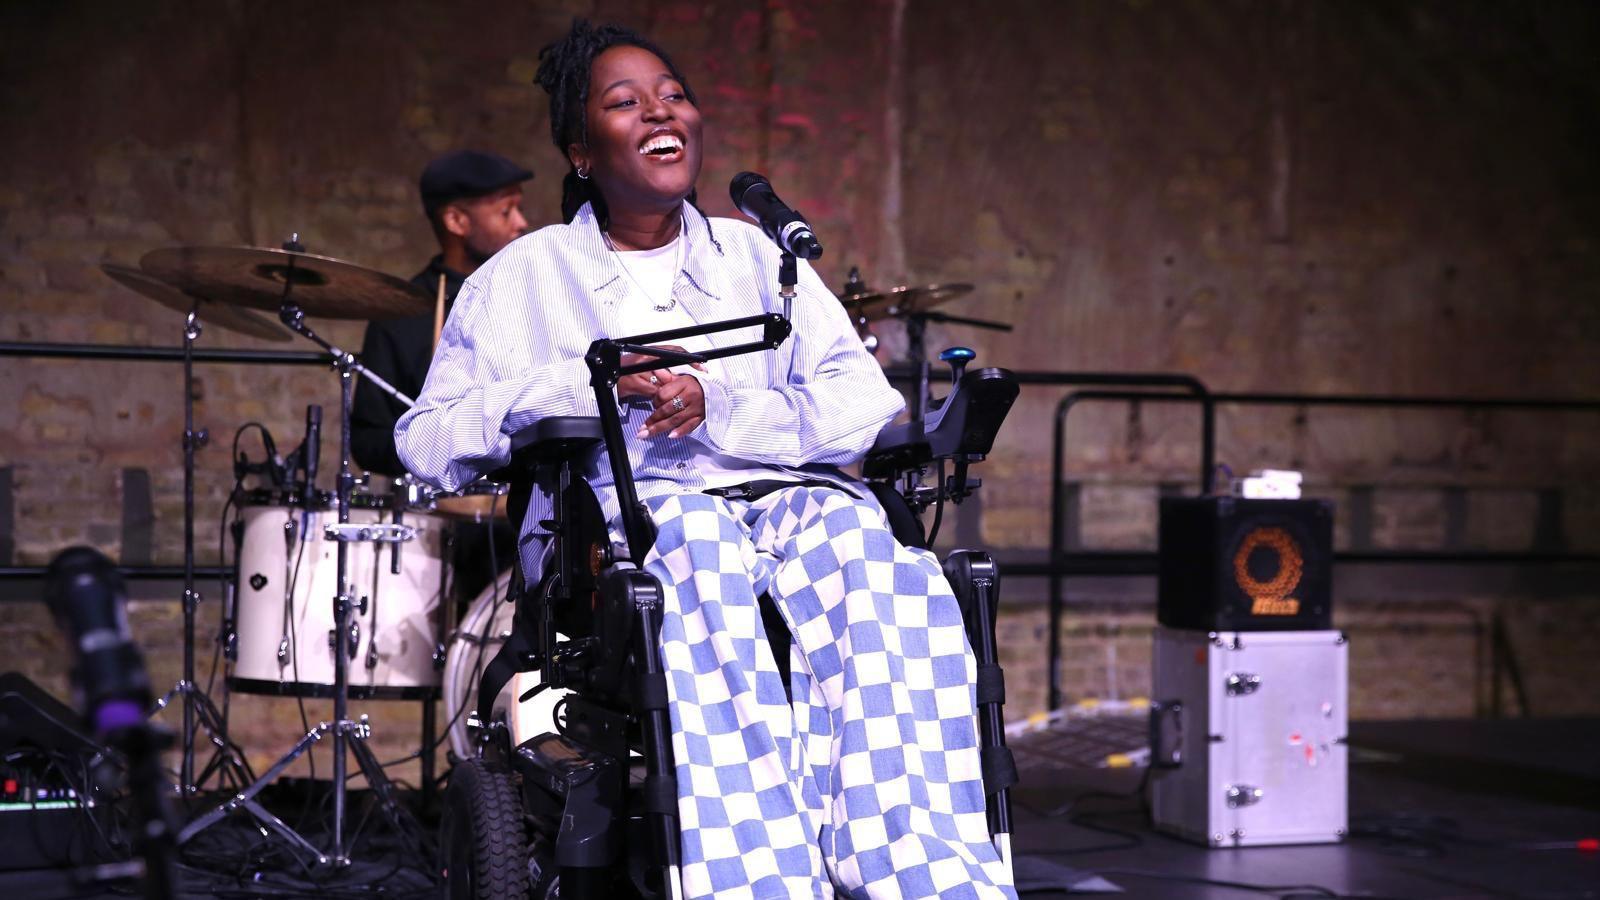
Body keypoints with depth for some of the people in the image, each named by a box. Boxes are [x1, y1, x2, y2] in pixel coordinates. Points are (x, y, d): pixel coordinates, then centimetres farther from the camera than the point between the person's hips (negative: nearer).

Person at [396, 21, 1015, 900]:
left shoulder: (755, 258, 21)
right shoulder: (526, 277, 15)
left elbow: (866, 405, 7)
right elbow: (427, 438, 4)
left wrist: (718, 408, -10)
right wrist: (581, 385, -9)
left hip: (780, 496, 2)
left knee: (858, 535, -32)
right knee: (699, 547, -37)